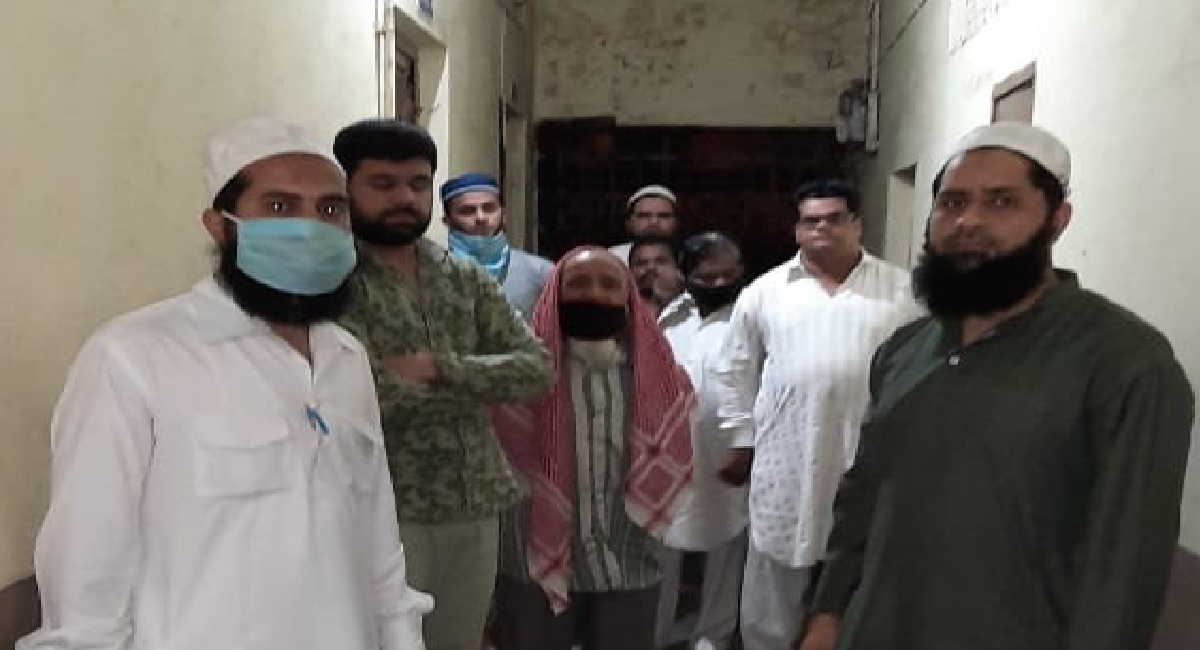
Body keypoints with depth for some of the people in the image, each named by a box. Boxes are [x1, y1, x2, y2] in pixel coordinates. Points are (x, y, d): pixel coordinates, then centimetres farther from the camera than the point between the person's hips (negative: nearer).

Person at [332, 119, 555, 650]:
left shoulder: (466, 278, 8)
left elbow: (537, 366, -1)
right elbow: (367, 395, -22)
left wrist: (440, 367, -15)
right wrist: (481, 382, -8)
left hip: (476, 508, 6)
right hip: (386, 515, -5)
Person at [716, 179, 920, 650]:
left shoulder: (902, 290, 3)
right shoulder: (764, 291, 4)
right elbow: (739, 370, 9)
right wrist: (741, 440, 7)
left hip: (872, 462, 0)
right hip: (785, 463, 1)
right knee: (773, 589, 12)